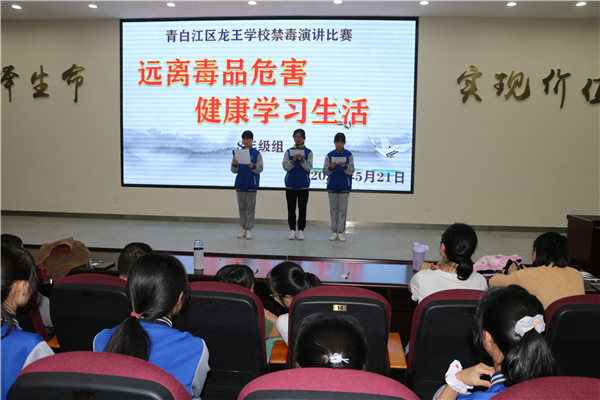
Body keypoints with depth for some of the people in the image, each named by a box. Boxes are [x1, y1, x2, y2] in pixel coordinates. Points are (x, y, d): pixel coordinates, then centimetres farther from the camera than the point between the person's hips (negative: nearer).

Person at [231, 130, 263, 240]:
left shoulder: (256, 153, -2)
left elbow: (260, 169, -7)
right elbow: (234, 171, 5)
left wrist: (253, 166, -26)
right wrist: (234, 164, -16)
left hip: (251, 184, -3)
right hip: (240, 183, 3)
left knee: (250, 207, 0)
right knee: (241, 207, 9)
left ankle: (249, 229, 6)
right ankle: (243, 229, 17)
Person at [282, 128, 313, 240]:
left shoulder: (308, 152, 3)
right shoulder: (288, 152, 7)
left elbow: (309, 168, -6)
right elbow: (286, 167, -3)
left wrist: (301, 160, -22)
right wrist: (293, 160, -19)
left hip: (303, 184, -1)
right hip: (290, 184, 1)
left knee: (302, 208, 1)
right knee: (291, 208, 4)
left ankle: (300, 230, 9)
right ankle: (292, 230, 12)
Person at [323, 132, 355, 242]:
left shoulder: (349, 155, -1)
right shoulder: (329, 155, 2)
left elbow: (351, 171, -6)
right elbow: (325, 171, -1)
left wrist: (344, 166, -26)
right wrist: (331, 167, -22)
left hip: (344, 187, -1)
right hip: (332, 186, 1)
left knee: (342, 209, 0)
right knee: (333, 209, 6)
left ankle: (341, 232, 5)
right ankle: (334, 232, 13)